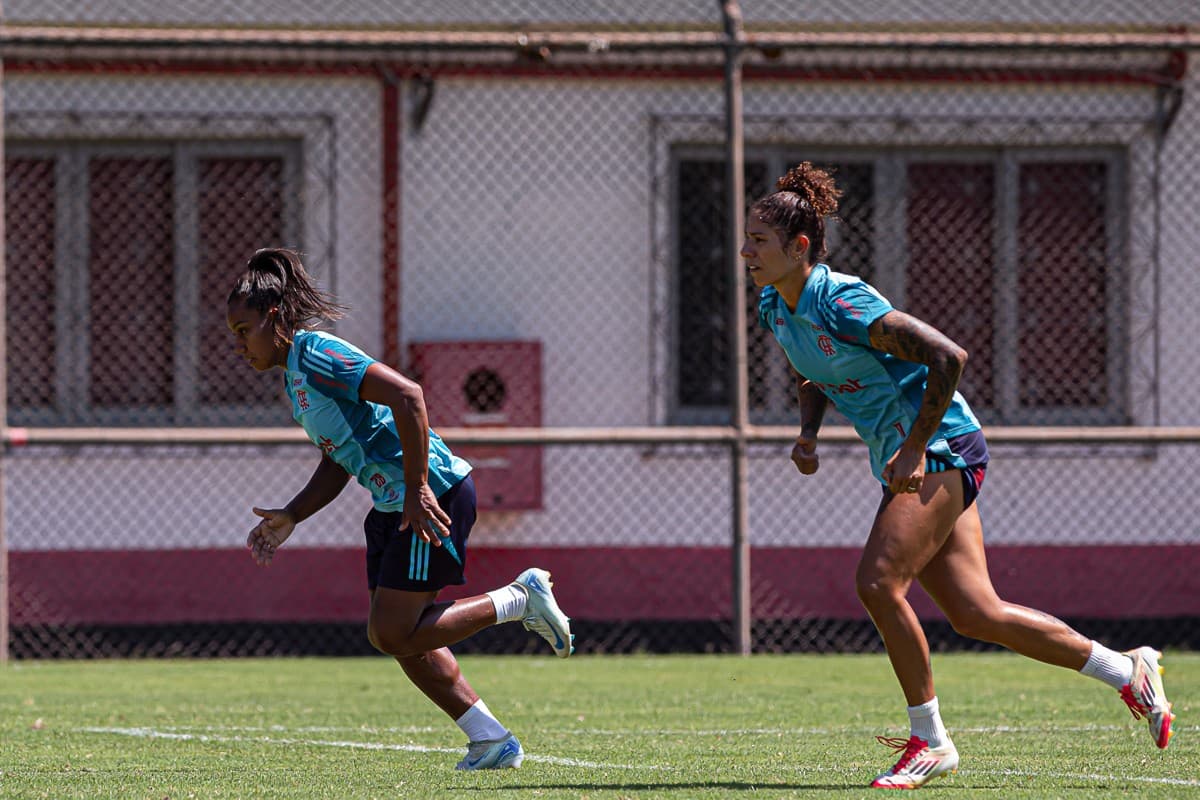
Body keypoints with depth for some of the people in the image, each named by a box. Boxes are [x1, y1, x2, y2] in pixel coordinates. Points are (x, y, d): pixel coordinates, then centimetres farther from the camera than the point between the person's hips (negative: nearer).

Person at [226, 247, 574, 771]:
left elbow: (407, 395, -25)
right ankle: (490, 741, 14)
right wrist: (289, 518, 11)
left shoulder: (316, 353, -15)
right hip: (393, 506, 10)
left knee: (393, 634, -10)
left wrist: (417, 488, -26)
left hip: (433, 497, -10)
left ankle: (521, 599, 0)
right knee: (402, 638, 8)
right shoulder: (293, 375, 16)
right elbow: (337, 464, 24)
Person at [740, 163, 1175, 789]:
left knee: (878, 582, -21)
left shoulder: (843, 303, -22)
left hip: (943, 448, -9)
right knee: (975, 613, 5)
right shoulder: (774, 307, 4)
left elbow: (948, 357, -25)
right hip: (907, 460, 9)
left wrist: (915, 449, -24)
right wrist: (808, 432, 5)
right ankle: (1127, 671, 18)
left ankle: (929, 740, -8)